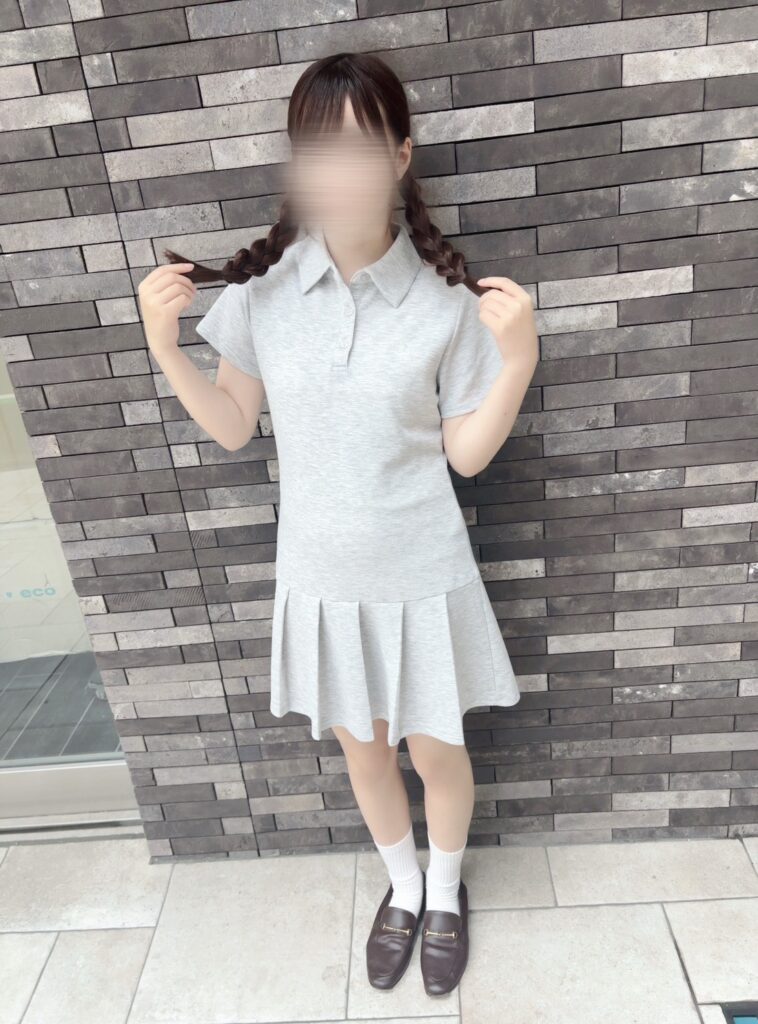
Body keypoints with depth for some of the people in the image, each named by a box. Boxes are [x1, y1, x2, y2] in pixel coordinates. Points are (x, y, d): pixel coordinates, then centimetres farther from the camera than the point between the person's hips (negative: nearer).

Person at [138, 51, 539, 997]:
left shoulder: (444, 299, -13)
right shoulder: (261, 288, -7)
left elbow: (467, 453, -7)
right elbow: (234, 427, 2)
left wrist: (518, 358, -20)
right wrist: (165, 345, -10)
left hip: (421, 573, -2)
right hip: (320, 574, 3)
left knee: (434, 750, 17)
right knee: (361, 747, 22)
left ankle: (446, 892, 52)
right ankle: (403, 890, 53)